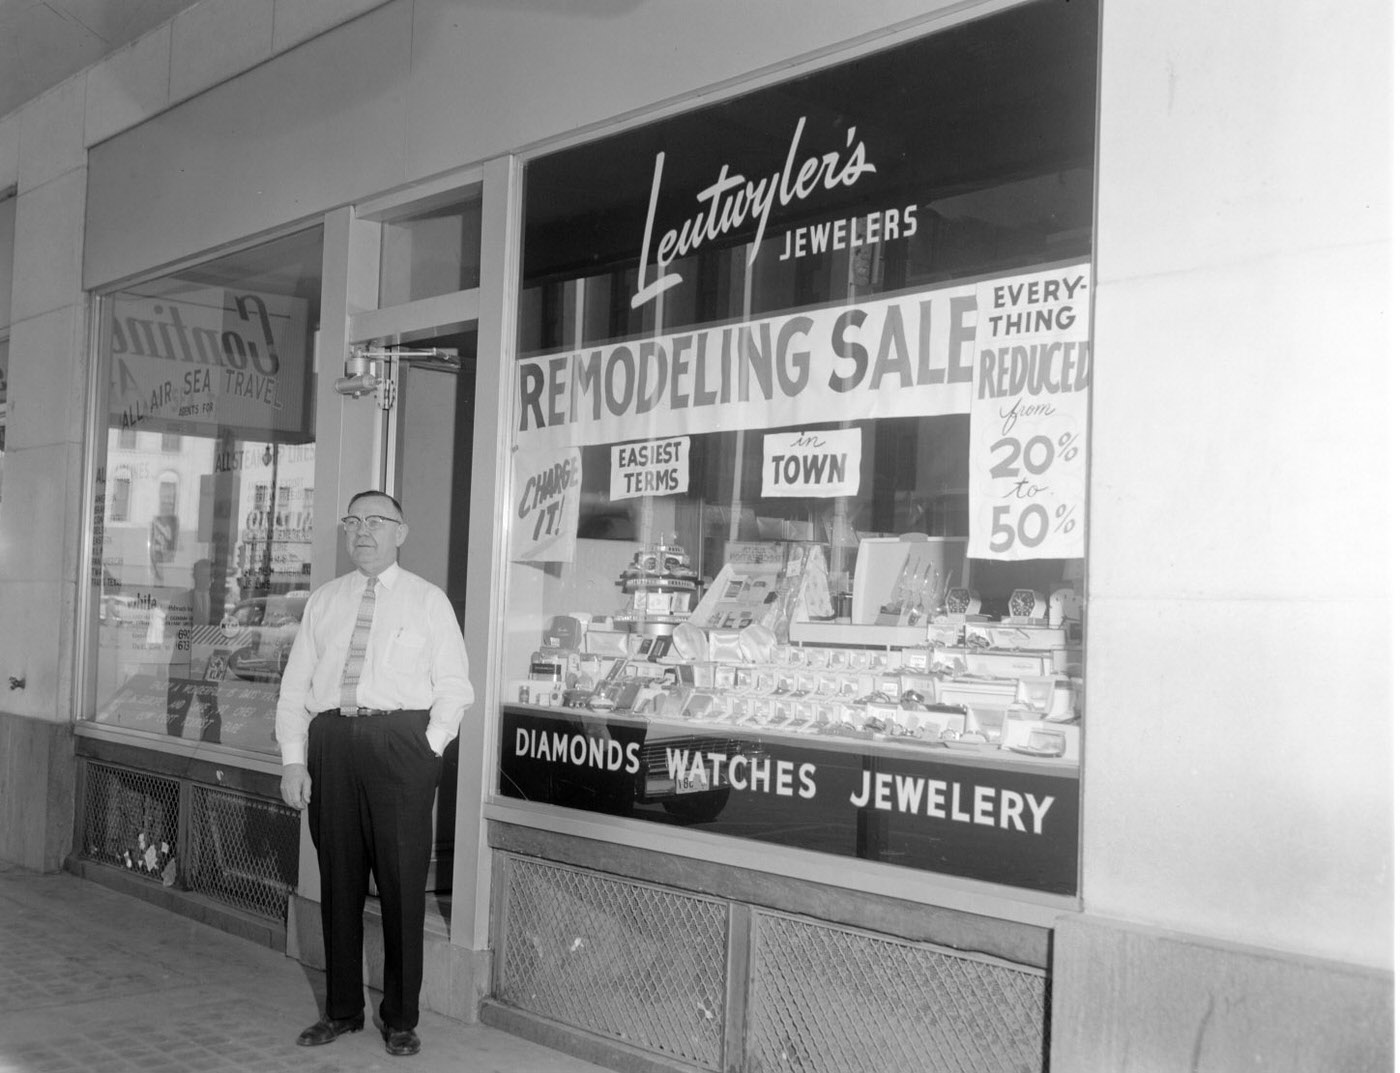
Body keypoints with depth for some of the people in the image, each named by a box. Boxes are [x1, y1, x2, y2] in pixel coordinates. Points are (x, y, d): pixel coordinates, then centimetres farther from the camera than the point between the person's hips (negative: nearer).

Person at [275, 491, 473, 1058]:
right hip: (331, 740, 3)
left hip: (400, 743, -3)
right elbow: (294, 685, 13)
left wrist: (429, 749, -9)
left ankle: (401, 1017, 11)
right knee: (338, 880, 8)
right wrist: (293, 760, 4)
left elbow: (452, 686, 3)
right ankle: (342, 1009, 21)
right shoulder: (323, 601, 16)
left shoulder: (428, 600, 7)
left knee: (403, 883, -1)